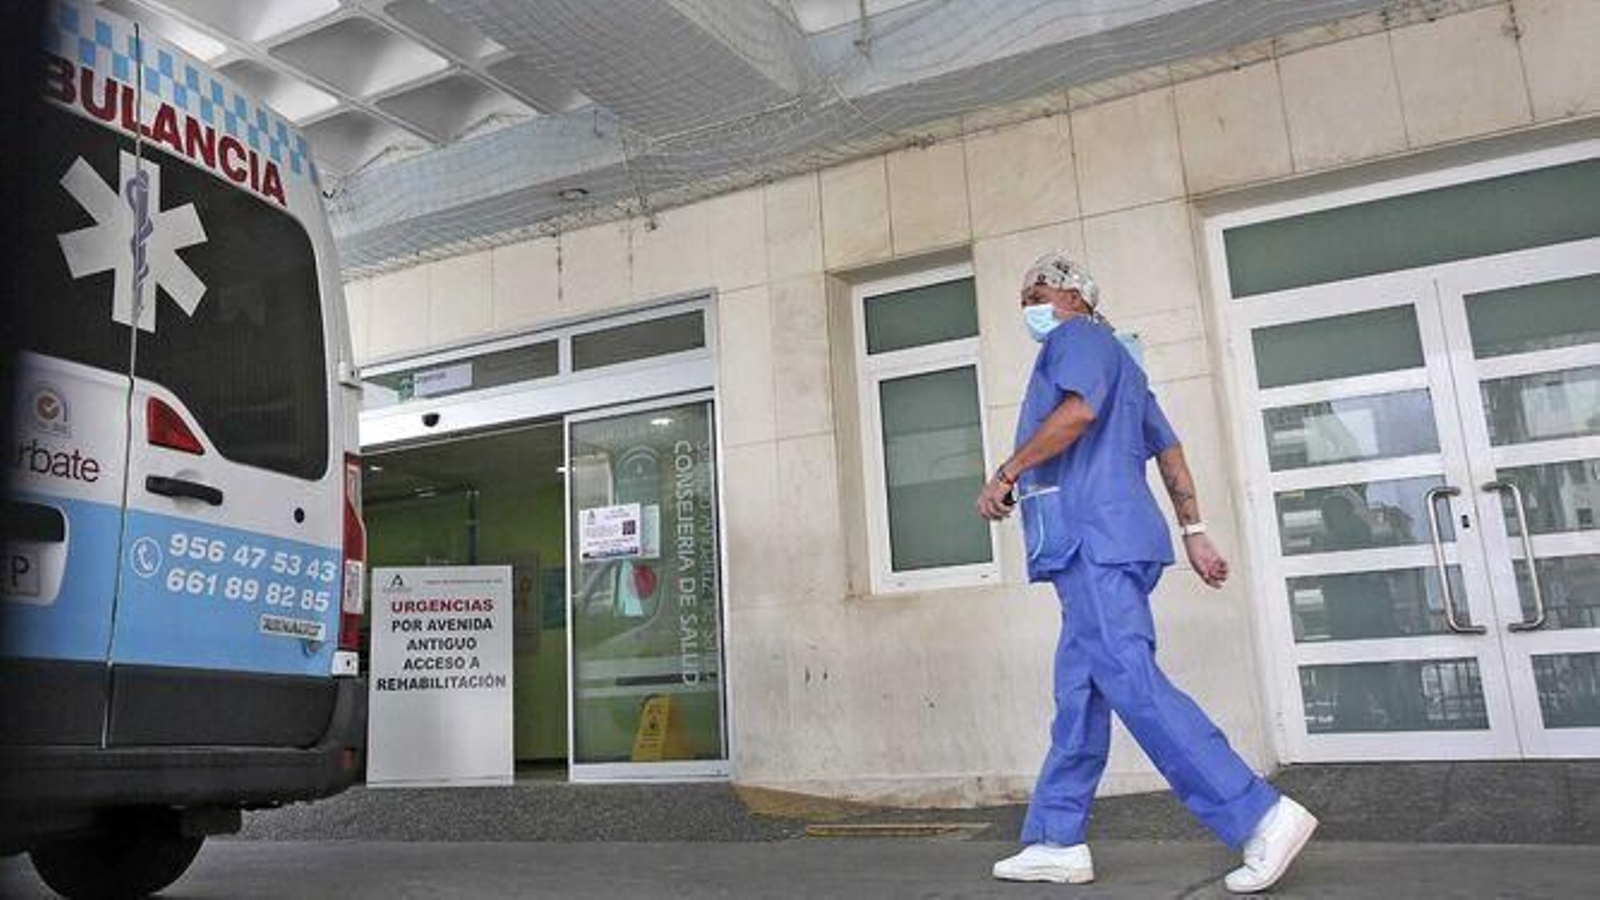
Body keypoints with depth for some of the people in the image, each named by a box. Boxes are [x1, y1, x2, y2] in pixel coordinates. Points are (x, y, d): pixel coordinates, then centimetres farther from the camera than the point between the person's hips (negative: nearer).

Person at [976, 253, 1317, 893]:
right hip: (1099, 544, 11)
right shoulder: (1119, 360, 31)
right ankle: (1056, 841, 10)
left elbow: (1079, 409, -20)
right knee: (1078, 692, 8)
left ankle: (1263, 816, -16)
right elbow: (1170, 450, 27)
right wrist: (1193, 532, 24)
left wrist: (1006, 474, -16)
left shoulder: (1077, 337, 2)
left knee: (1131, 682, -16)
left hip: (1092, 536, -10)